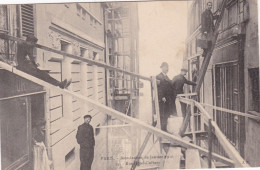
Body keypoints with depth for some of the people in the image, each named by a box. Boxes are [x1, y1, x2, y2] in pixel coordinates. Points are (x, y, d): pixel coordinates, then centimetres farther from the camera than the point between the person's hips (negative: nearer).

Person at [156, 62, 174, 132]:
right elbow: (159, 88, -14)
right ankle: (162, 129, 1)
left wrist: (171, 98, 14)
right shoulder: (158, 77, -6)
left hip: (168, 100, 8)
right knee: (162, 115, -5)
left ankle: (164, 129, 19)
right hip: (162, 100, -8)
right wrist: (162, 97, -21)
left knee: (166, 115, 11)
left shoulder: (167, 77, 21)